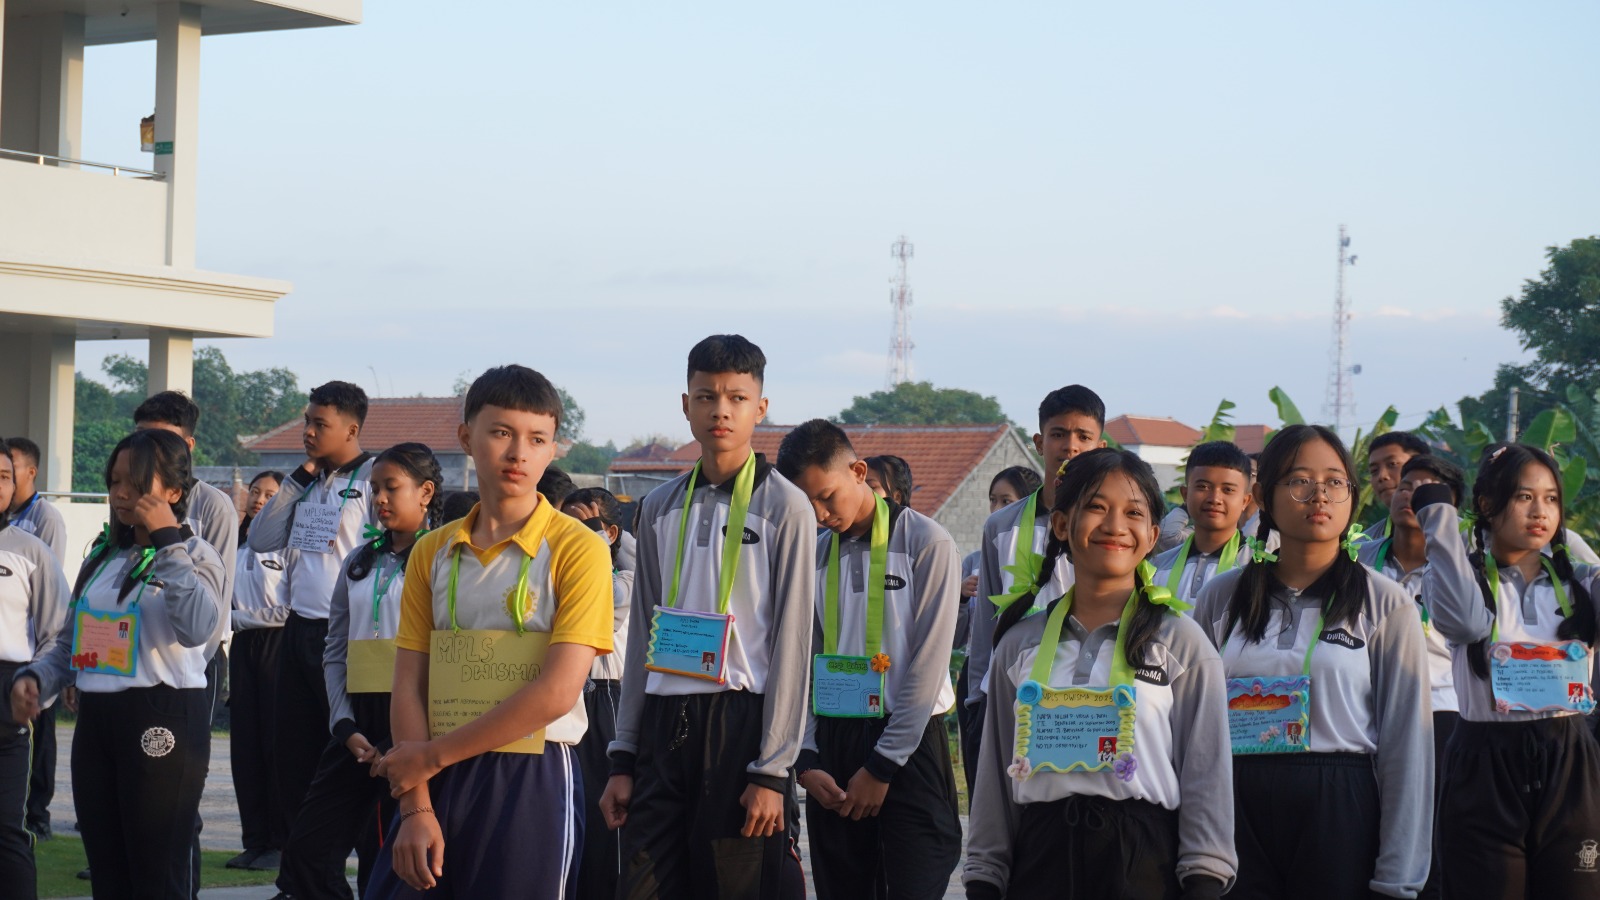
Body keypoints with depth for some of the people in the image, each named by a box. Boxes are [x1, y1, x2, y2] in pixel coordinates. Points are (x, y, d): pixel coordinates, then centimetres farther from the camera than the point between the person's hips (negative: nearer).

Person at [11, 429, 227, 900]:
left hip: (162, 720, -7)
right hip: (96, 717, 7)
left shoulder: (194, 555, -2)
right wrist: (33, 678, 1)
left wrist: (167, 541, -18)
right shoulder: (103, 556, 17)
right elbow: (70, 644, 21)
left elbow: (197, 627, -23)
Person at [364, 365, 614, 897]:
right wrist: (416, 808, -6)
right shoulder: (432, 553, 10)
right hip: (436, 782, 4)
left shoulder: (576, 549, -5)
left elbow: (556, 692, -13)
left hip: (532, 780, -4)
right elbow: (408, 688, 6)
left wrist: (433, 754, -10)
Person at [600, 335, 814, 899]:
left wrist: (772, 771, -11)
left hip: (741, 721, -4)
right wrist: (623, 758, 10)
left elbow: (792, 644, -5)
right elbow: (642, 636, 16)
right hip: (663, 724, 4)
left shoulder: (784, 507, -2)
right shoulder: (661, 508, 13)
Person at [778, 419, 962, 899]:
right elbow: (803, 662, 9)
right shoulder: (813, 554, 9)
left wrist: (881, 766, -11)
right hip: (832, 741, 5)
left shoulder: (926, 544, -6)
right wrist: (806, 759, -4)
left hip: (908, 749, -5)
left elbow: (927, 666, -9)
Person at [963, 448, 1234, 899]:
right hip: (1040, 860, 3)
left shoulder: (1181, 640, 2)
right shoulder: (1021, 642, 11)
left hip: (1144, 862, -3)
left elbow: (1207, 777, -1)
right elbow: (995, 777, 13)